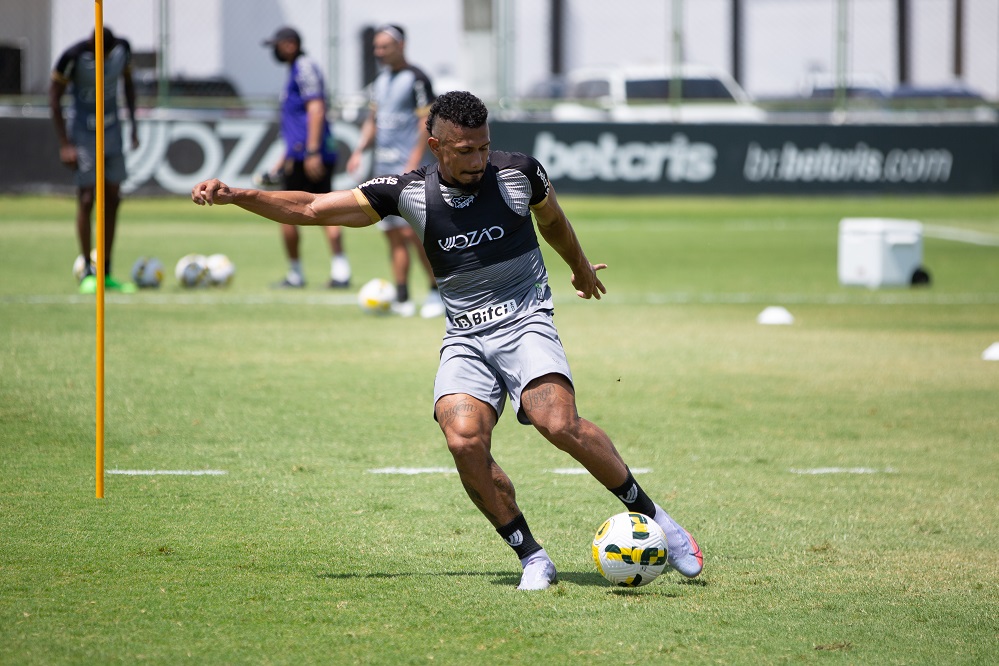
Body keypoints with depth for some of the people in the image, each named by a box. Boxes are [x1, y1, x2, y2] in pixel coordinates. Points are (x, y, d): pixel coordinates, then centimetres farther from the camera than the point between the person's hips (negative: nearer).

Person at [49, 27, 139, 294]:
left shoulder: (122, 49, -6)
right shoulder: (73, 57, -21)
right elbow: (55, 98, -12)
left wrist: (133, 124, 10)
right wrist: (65, 144, -15)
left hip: (113, 131, 5)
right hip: (84, 134, -5)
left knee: (112, 199, 3)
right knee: (86, 199, -9)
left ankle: (106, 274, 9)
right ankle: (87, 273, -1)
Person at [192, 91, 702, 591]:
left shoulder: (519, 172, -3)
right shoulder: (408, 192, -3)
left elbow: (552, 220, 20)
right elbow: (310, 209, -1)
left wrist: (580, 268, 37)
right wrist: (233, 196, -11)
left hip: (524, 321, -2)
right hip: (464, 337, 2)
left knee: (560, 424, -27)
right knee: (464, 441, -24)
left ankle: (648, 513, -8)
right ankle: (531, 558, -9)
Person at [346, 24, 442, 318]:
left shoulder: (415, 79, -8)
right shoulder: (380, 82, 16)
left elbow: (426, 124, -12)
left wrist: (412, 165, -19)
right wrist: (359, 150, 7)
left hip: (407, 167, -8)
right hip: (383, 169, 8)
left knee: (412, 232, -11)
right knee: (393, 234, 4)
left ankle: (437, 292, 0)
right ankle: (402, 299, 5)